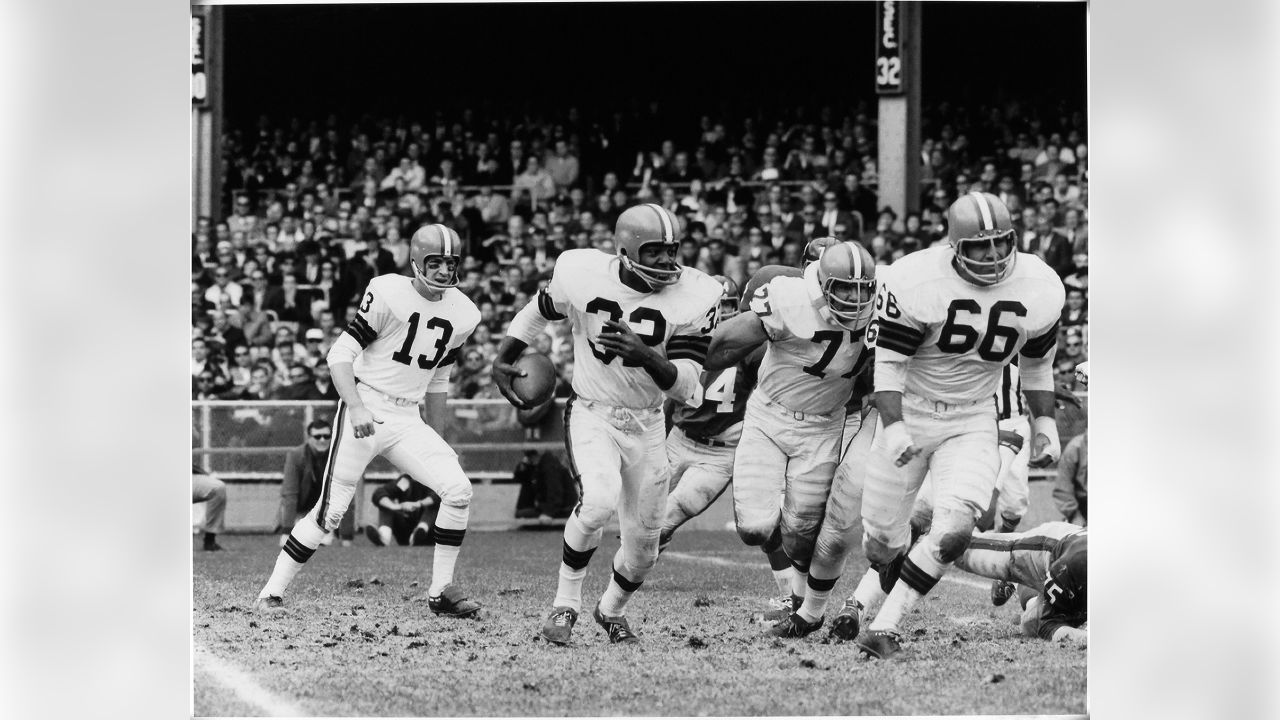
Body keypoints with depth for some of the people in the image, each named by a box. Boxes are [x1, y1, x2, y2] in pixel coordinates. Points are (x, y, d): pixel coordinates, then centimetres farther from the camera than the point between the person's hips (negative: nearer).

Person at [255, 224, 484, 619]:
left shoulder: (461, 315, 7)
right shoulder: (389, 295, -13)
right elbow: (340, 355, -13)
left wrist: (438, 440, 22)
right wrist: (356, 408, -25)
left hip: (407, 421, 5)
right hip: (364, 409, -5)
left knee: (458, 490, -12)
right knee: (330, 512, -8)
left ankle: (441, 591, -1)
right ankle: (273, 591, 4)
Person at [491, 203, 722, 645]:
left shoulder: (692, 297, -14)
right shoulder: (582, 274, -14)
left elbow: (684, 387, -17)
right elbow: (540, 310, 10)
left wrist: (644, 355, -34)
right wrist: (503, 359, 13)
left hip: (646, 425, 2)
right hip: (591, 414, -2)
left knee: (642, 548, 8)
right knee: (599, 501, -30)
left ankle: (612, 611, 40)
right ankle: (565, 604, -11)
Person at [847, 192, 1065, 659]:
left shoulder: (1037, 290, -6)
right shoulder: (917, 284, -20)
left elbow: (1036, 363, 11)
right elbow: (889, 361, -16)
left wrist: (1044, 424, 9)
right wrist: (893, 427, -26)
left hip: (973, 423, 2)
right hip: (910, 413, -2)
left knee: (954, 531, -20)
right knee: (883, 540, 6)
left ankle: (886, 626, -8)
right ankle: (862, 602, 40)